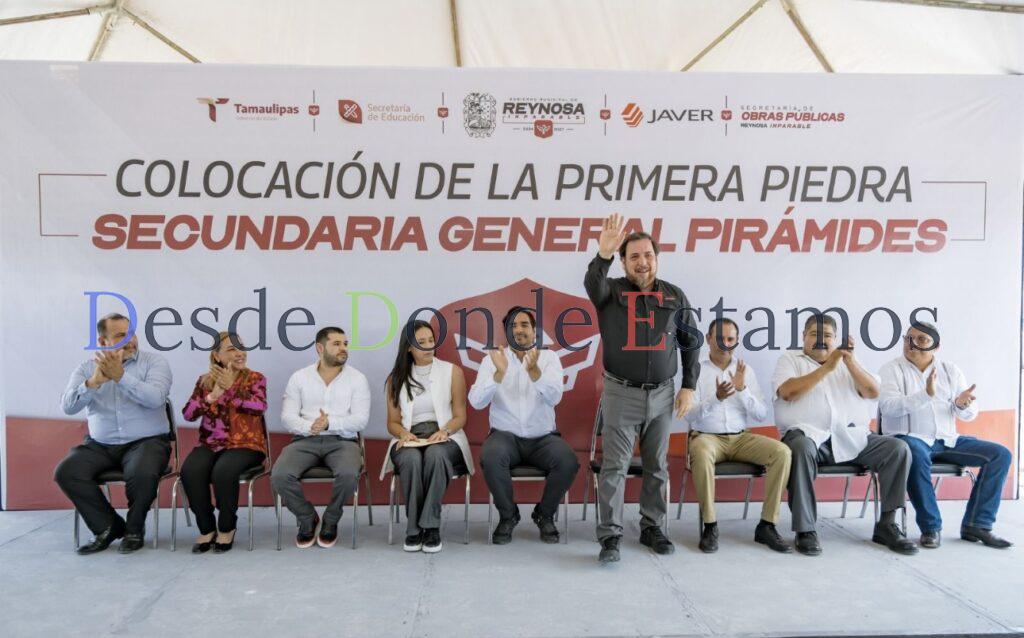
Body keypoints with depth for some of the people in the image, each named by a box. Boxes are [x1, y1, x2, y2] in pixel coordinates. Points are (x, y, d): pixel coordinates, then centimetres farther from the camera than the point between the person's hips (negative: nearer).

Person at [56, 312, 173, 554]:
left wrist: (121, 376, -31)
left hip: (146, 442, -3)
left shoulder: (154, 362, -2)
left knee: (143, 474, -33)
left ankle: (134, 529, -2)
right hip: (100, 445, 4)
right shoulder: (87, 369, 7)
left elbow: (155, 398, -20)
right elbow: (67, 406, -8)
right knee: (66, 472, -21)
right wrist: (94, 382, -27)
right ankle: (109, 526, -2)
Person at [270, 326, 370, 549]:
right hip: (305, 440, 1)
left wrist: (330, 423, -22)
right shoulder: (299, 378, 8)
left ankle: (330, 521, -2)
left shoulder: (357, 379, 4)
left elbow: (360, 420, -5)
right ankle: (307, 519, 3)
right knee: (279, 475, -26)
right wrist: (309, 427, -20)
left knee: (348, 474, -33)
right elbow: (287, 417, 1)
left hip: (342, 441, -1)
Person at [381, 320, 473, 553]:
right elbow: (393, 422, 12)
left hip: (444, 439, -1)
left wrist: (444, 431, -15)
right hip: (409, 440, 1)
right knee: (411, 459, -36)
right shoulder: (396, 379, 11)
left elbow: (460, 417, 6)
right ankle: (414, 528, -23)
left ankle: (430, 527, -30)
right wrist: (404, 434, -11)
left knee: (435, 454, -37)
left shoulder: (452, 372, 7)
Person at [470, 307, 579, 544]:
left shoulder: (548, 357, 3)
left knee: (568, 462, -27)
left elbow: (554, 397, -14)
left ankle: (545, 515, 3)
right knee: (490, 458, -32)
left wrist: (533, 370, -31)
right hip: (505, 435, -1)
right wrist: (499, 373, -27)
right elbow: (476, 401, -12)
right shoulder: (493, 359, 1)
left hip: (543, 437, 1)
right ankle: (508, 515, -4)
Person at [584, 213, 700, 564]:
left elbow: (690, 342, 13)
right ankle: (610, 535, 4)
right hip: (621, 393, -3)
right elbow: (592, 283, -25)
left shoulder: (675, 296, 7)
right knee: (615, 466, -2)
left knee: (657, 466, 10)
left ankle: (652, 527, 24)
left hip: (662, 394, 3)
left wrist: (689, 386, 6)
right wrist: (603, 255, -45)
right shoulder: (611, 292, -1)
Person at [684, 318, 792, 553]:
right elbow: (689, 416, -8)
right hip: (707, 436, -3)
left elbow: (762, 415, 4)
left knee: (782, 452, -22)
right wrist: (716, 398, -24)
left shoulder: (745, 371, 11)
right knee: (701, 453, -38)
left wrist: (742, 389, -12)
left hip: (741, 438, 4)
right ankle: (710, 526, -23)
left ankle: (767, 525, -12)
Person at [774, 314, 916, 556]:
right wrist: (826, 368, -9)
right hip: (808, 434, -4)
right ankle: (805, 530, -28)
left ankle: (886, 525, -5)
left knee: (898, 449, -16)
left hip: (852, 437, 4)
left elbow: (873, 392, 8)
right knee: (802, 448, -38)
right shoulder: (790, 359, 13)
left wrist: (850, 360, -5)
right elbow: (787, 392, -8)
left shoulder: (847, 363, 23)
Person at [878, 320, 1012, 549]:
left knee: (1000, 454, -11)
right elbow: (887, 406, -18)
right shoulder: (892, 369, -1)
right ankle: (930, 527, -23)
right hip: (910, 438, -5)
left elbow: (970, 414, 11)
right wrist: (926, 394, -29)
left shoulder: (950, 370, 13)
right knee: (916, 455, -38)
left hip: (947, 440, 5)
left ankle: (976, 525, -8)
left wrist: (962, 405, -13)